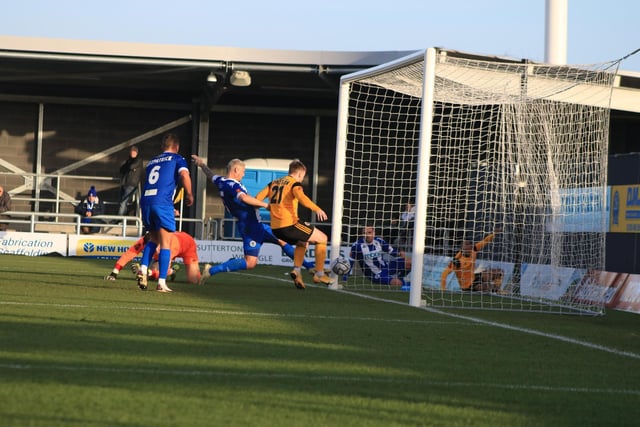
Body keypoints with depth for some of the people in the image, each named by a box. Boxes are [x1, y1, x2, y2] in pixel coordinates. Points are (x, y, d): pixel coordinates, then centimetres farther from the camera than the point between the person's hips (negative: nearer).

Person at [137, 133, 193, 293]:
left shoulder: (152, 161, 25)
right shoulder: (177, 159, 9)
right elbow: (184, 175, -10)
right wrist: (189, 195, 4)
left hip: (145, 201, 5)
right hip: (162, 202, -5)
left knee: (153, 239, 23)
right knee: (165, 243, -1)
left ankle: (143, 268, 3)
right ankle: (162, 282, -7)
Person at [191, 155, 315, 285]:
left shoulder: (221, 182, 10)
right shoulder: (232, 185, -19)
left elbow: (211, 176, 31)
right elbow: (244, 198, -37)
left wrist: (202, 164, 52)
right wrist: (266, 205, -29)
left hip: (255, 225, 11)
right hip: (251, 227, -11)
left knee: (282, 240, 21)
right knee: (250, 263, -15)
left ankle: (307, 265, 32)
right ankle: (212, 270, -11)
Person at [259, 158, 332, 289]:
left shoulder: (274, 183, 17)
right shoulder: (295, 183, -3)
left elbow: (258, 198, 10)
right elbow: (301, 196, -25)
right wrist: (317, 209, -30)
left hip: (275, 228, 7)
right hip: (289, 224, -7)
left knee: (302, 243, 31)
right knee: (322, 239, 8)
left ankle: (296, 270, 10)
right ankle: (319, 274, 5)